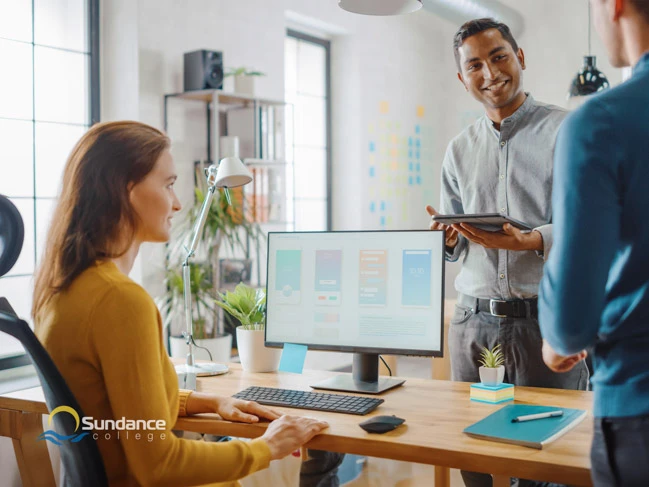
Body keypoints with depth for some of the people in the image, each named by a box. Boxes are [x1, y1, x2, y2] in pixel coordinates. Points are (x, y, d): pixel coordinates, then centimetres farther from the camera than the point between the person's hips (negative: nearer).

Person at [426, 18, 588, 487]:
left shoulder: (566, 131, -2)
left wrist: (529, 241, -26)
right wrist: (449, 238, -4)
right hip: (473, 321, 5)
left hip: (546, 320, -4)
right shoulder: (459, 150, 14)